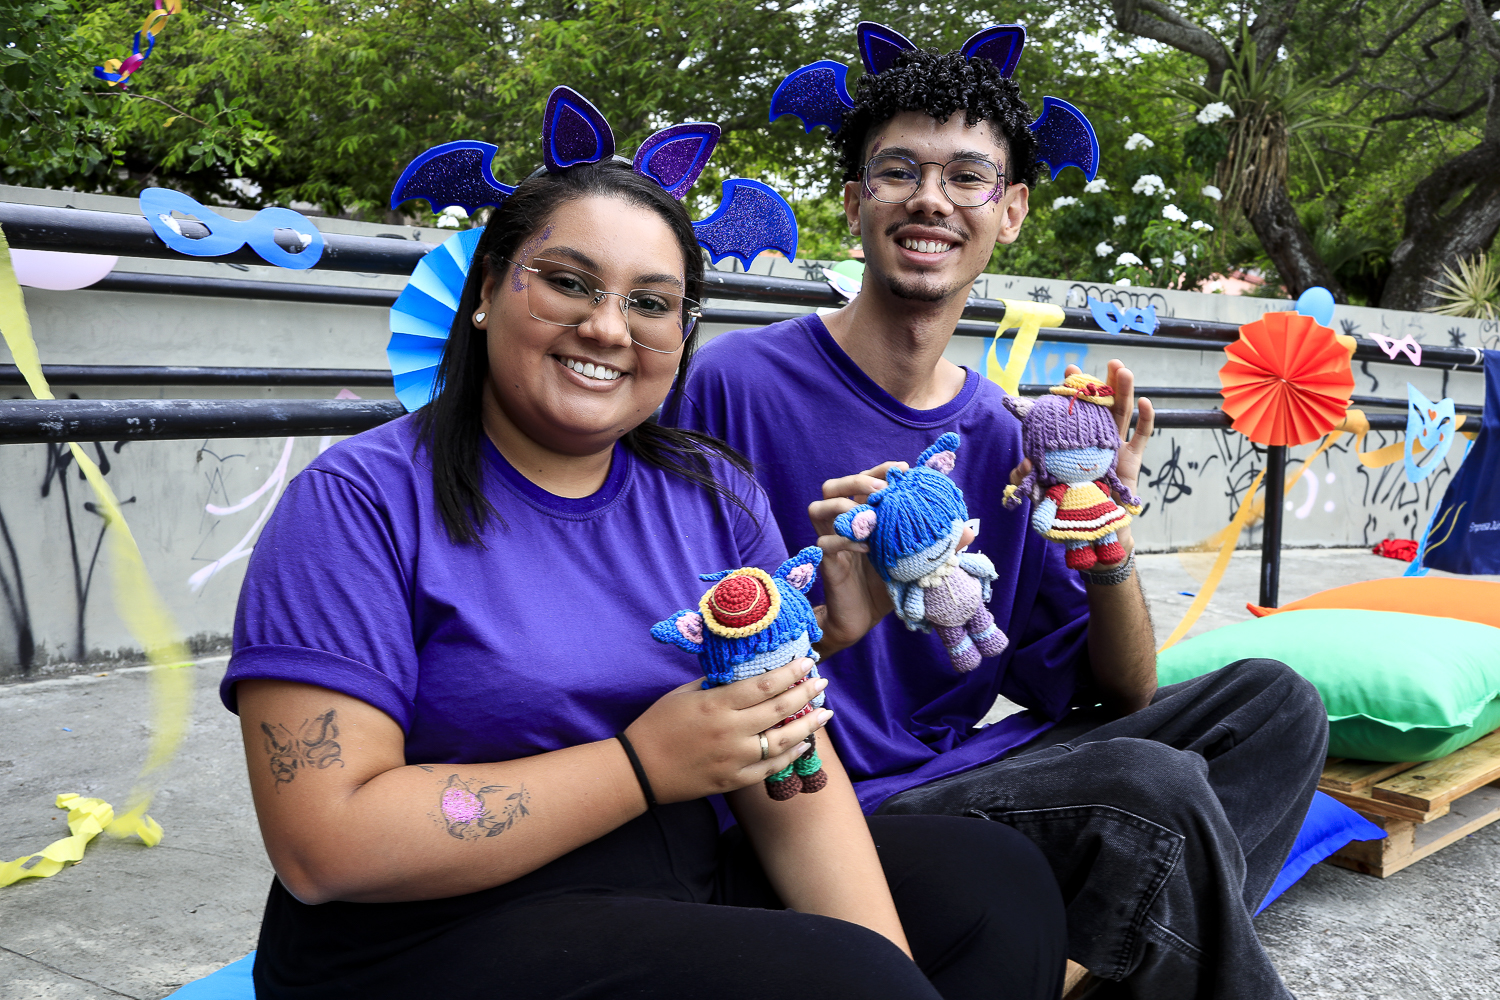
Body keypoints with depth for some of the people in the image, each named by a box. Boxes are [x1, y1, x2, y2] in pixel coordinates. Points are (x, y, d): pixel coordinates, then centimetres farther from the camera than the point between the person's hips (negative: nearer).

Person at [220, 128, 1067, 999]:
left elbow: (792, 775, 0)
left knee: (999, 880, -1)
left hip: (697, 892, 6)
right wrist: (644, 765, -18)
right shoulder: (362, 501, -10)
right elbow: (323, 845, -18)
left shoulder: (716, 495, 5)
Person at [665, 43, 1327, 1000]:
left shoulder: (1006, 437, 6)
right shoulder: (740, 382, -11)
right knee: (1151, 785, -26)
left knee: (1271, 702, 0)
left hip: (960, 773, 7)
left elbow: (1123, 698, 6)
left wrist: (1107, 540, -12)